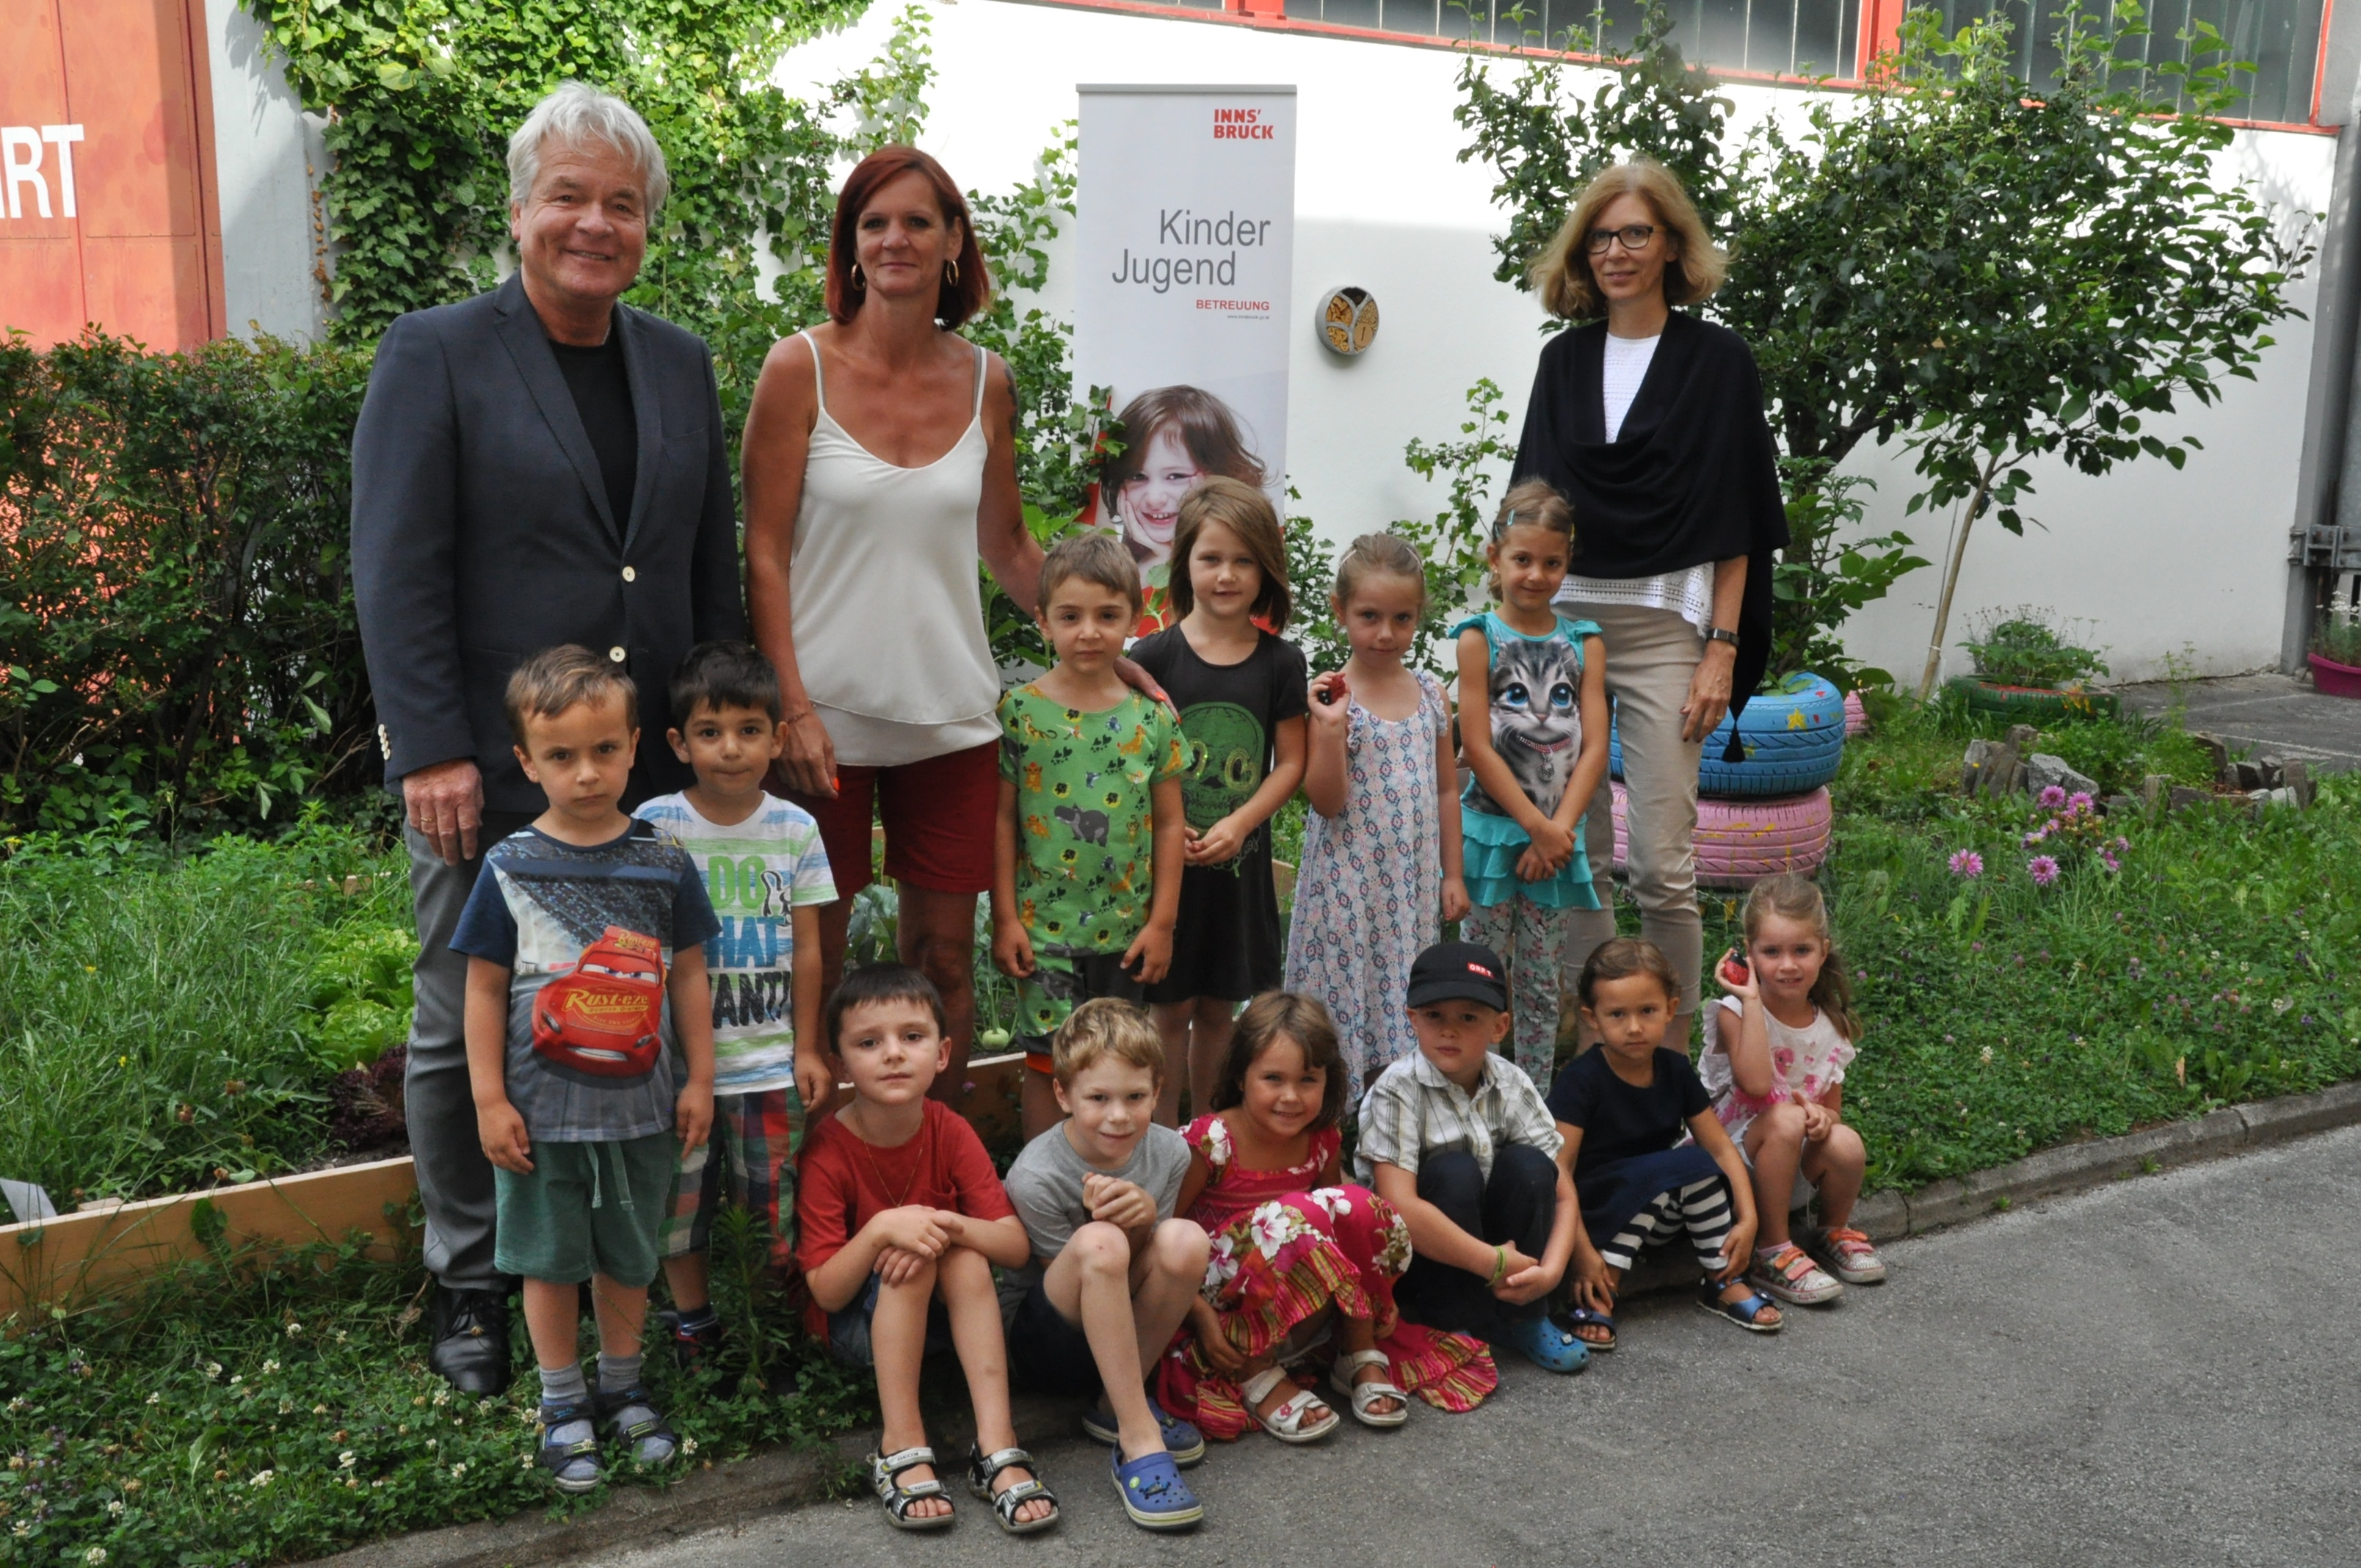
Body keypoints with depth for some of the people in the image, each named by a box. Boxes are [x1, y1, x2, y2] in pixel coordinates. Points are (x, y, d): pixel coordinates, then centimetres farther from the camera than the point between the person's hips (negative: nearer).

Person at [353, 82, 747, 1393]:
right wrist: (430, 750, -14)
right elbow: (394, 570, -8)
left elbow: (712, 564, 15)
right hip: (488, 774, -3)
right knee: (467, 1030, 8)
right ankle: (470, 1286, 24)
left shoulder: (679, 365, 12)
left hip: (651, 772, 4)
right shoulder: (433, 356, -2)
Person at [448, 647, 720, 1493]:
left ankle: (622, 1388, 36)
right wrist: (490, 1099, -6)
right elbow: (485, 989, -3)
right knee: (550, 1259, 12)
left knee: (629, 1256, 16)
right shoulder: (510, 868, -7)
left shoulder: (664, 865, -4)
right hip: (543, 1109, -1)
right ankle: (563, 1404, 29)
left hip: (640, 1106, 1)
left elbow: (688, 977, 4)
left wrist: (699, 1079, 4)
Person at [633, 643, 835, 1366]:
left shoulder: (795, 830, 0)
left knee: (780, 1199, 6)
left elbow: (805, 947, 5)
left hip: (770, 1056, 1)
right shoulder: (654, 826, -7)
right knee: (679, 1197, 8)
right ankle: (691, 1319, 27)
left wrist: (807, 1048, 5)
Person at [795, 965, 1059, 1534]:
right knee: (908, 1262, -32)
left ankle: (997, 1447, -34)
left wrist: (949, 1225, -35)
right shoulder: (827, 1152, -21)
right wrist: (880, 1230, -39)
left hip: (939, 1313, 3)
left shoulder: (951, 1134, -12)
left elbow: (1017, 1248, -16)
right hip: (855, 1323, -3)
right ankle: (901, 1449, -31)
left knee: (965, 1257, -29)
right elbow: (826, 1292, -22)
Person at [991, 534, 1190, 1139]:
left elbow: (1169, 823, 4)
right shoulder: (1019, 710, -4)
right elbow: (1002, 820, -2)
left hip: (1127, 927, 2)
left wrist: (1162, 922, 1)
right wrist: (1004, 918, -5)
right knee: (1048, 1061, 0)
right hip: (1044, 925, -2)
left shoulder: (1152, 716, 1)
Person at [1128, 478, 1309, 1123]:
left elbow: (1290, 762, 1)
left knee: (1219, 1008, 13)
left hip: (1239, 857, 2)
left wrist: (1239, 824, -13)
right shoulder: (1154, 656, -5)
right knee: (1171, 1008, 5)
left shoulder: (1281, 662, 0)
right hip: (1165, 857, -2)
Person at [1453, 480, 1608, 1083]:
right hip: (1492, 829, -3)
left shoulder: (1584, 644, 5)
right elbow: (1477, 747, -10)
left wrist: (1557, 831, -11)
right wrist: (1536, 825, -13)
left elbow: (1594, 748, -1)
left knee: (1542, 985, 11)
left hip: (1557, 837, 3)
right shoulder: (1480, 638, -4)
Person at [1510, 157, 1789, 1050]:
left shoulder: (1716, 361, 1)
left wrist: (1722, 647, -9)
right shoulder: (1564, 360, 11)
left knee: (1661, 860, -6)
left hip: (1664, 625, -4)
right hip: (1561, 618, 4)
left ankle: (1673, 1041, 7)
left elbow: (1734, 520, -2)